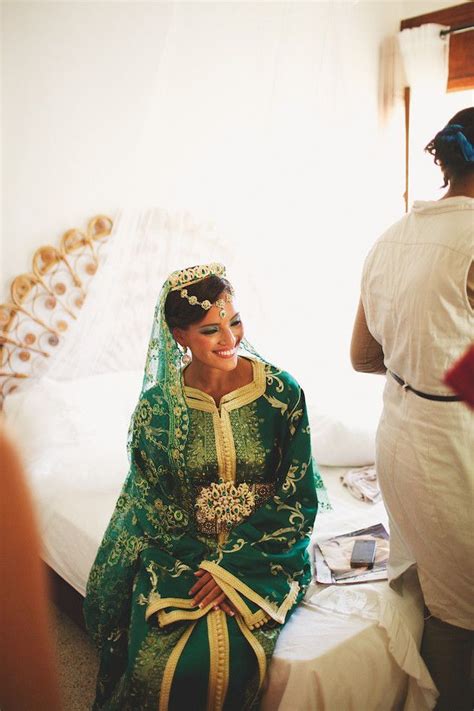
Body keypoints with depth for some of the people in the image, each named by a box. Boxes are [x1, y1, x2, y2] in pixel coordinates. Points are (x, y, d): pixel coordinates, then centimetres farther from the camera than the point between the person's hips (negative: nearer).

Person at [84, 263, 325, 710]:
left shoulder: (282, 392, -8)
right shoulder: (156, 406, -5)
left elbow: (298, 497, -6)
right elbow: (152, 502, -1)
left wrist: (232, 564, -14)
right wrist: (201, 564, -15)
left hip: (265, 551, 0)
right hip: (181, 551, 1)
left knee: (229, 660, -24)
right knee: (155, 665, -20)